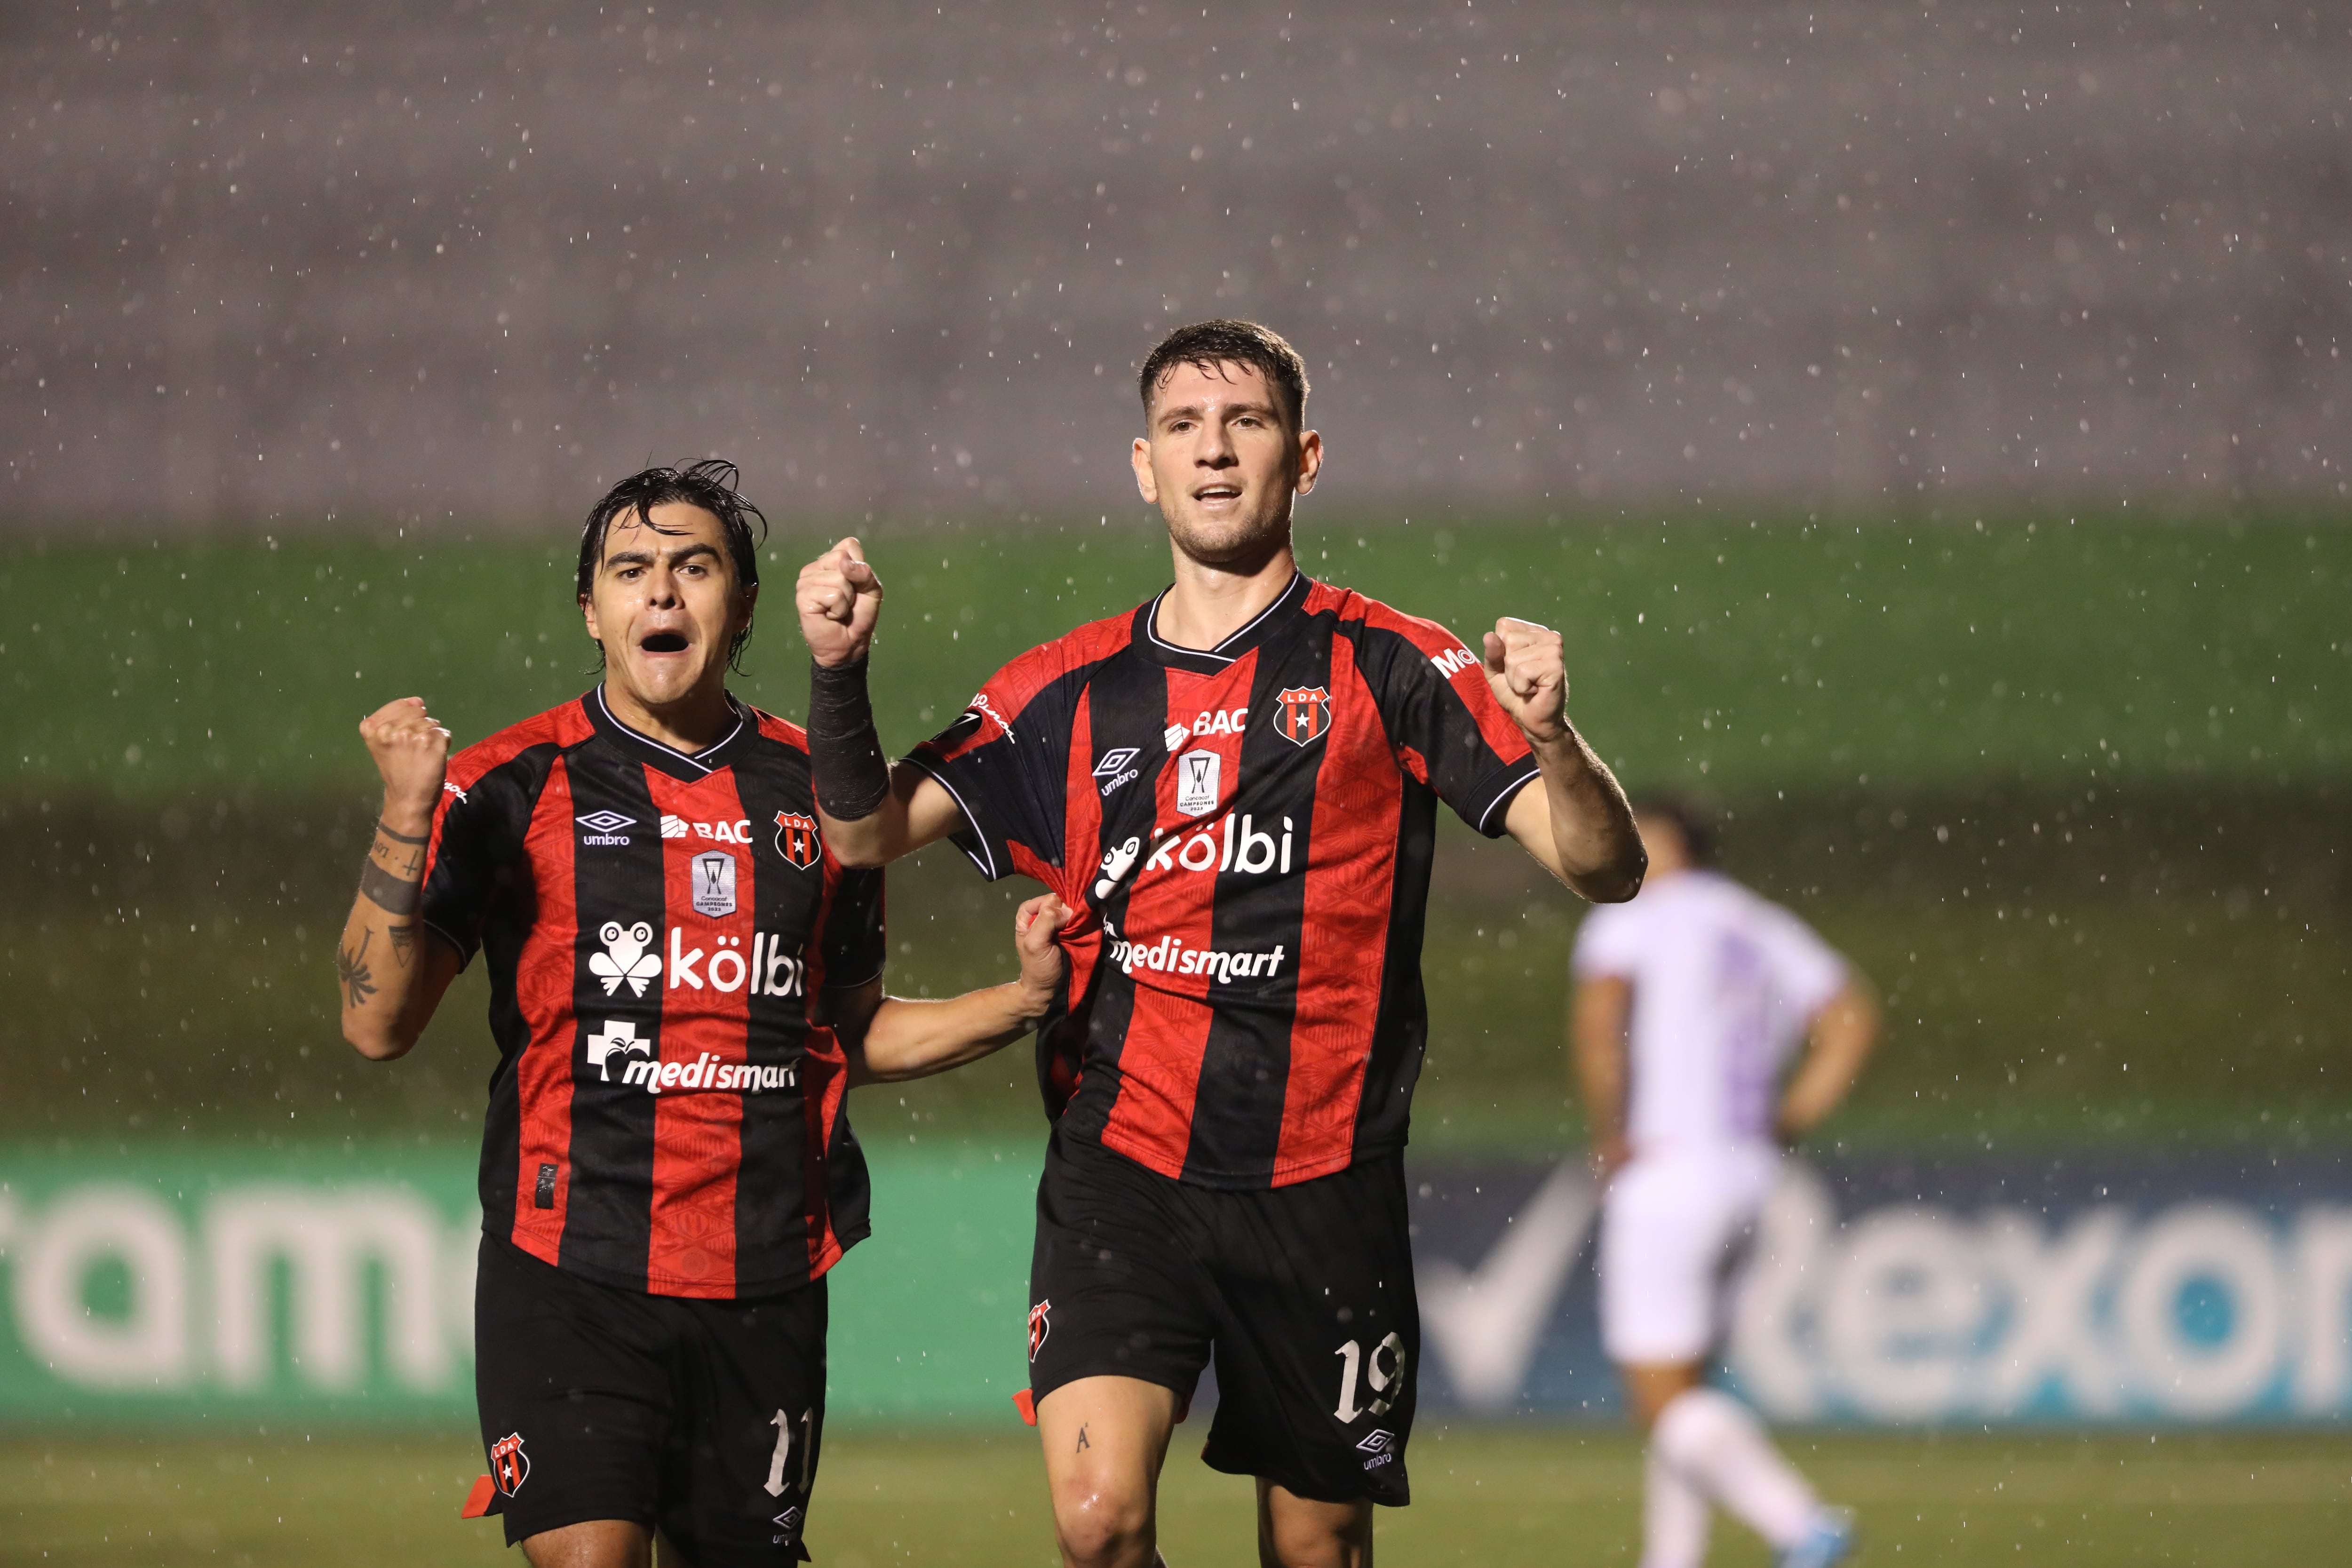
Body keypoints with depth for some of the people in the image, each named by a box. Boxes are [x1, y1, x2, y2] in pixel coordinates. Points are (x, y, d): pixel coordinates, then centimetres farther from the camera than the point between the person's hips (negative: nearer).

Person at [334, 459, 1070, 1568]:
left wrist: (1022, 999, 8)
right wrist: (405, 816, -15)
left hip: (767, 1282, 4)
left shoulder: (812, 791, 11)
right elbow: (378, 1024, -4)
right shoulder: (512, 788, 1)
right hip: (569, 1270, -4)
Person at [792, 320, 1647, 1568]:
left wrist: (1550, 738, -25)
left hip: (1321, 1180, -1)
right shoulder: (1071, 692, 10)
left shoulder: (1390, 669, 2)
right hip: (1120, 1167, 1)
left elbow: (1603, 868, -4)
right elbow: (863, 835, 11)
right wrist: (839, 670, -7)